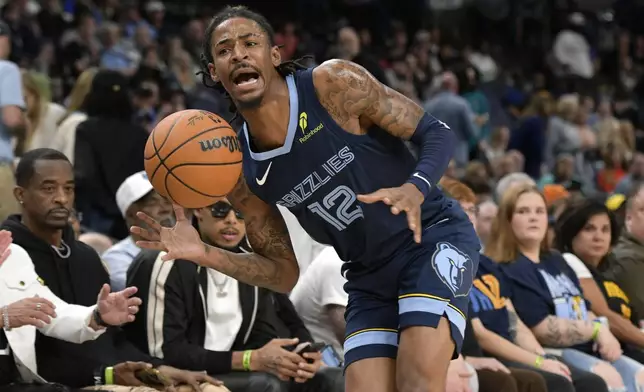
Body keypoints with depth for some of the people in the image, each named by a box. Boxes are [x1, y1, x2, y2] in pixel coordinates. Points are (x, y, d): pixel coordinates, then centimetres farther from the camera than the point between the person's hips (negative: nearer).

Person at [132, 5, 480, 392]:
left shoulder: (333, 84, -17)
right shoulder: (238, 172, -4)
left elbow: (438, 132, -12)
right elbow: (284, 274, 5)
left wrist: (415, 188, -33)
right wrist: (205, 254, -10)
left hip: (434, 235, -5)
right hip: (370, 276, 5)